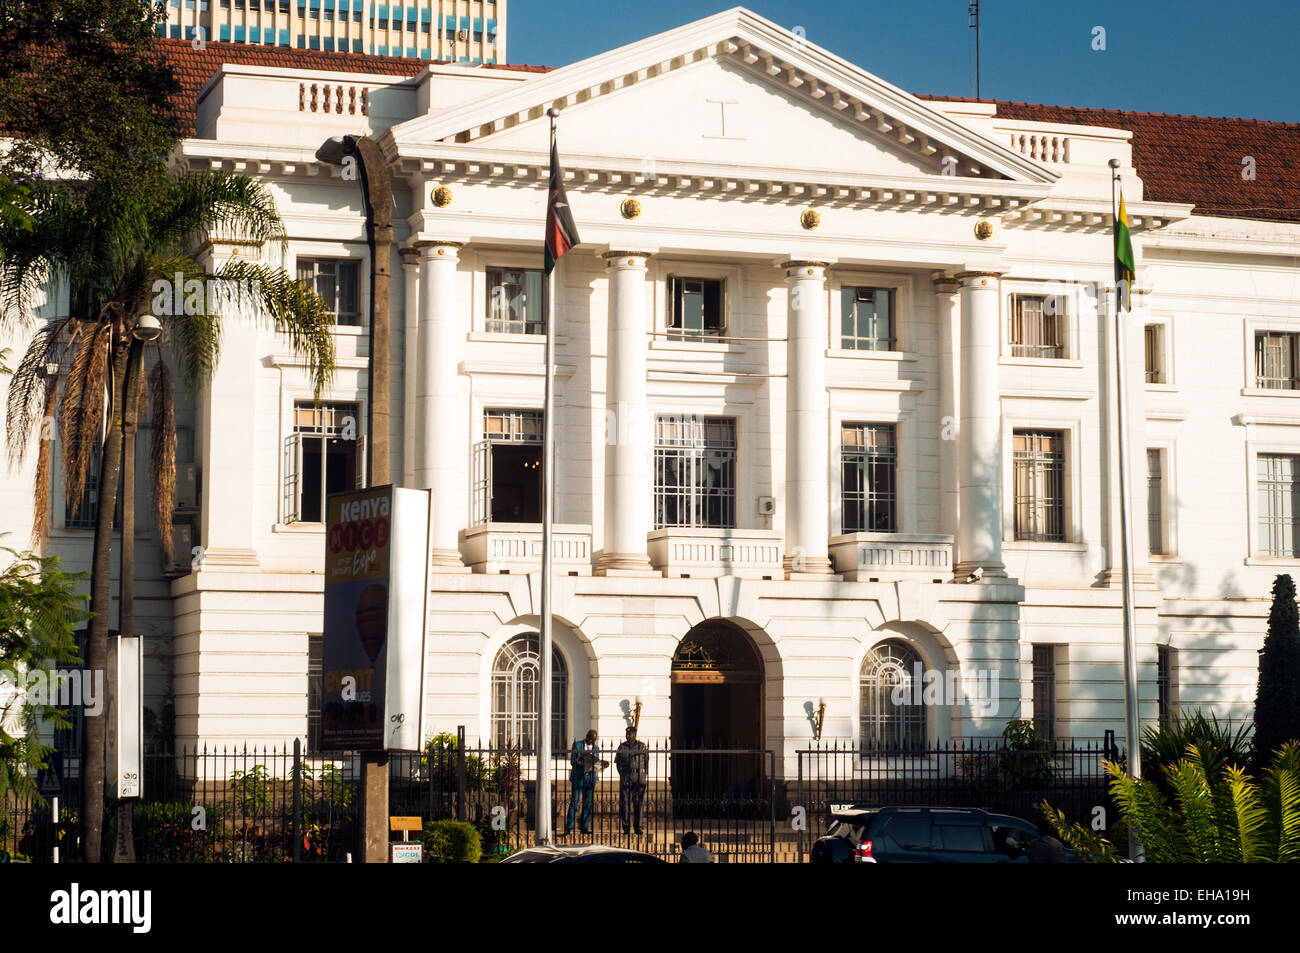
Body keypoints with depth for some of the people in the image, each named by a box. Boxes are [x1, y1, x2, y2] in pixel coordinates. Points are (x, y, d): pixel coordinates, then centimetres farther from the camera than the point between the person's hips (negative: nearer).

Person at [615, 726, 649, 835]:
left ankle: (638, 826, 4)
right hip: (625, 779, 1)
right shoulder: (622, 747, 8)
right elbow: (617, 762, 12)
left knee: (638, 803, -1)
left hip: (639, 778, -1)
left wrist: (646, 774, 5)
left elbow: (647, 761, 11)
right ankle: (626, 827, 2)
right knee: (625, 802, -3)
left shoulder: (642, 746, 5)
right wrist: (621, 773, 1)